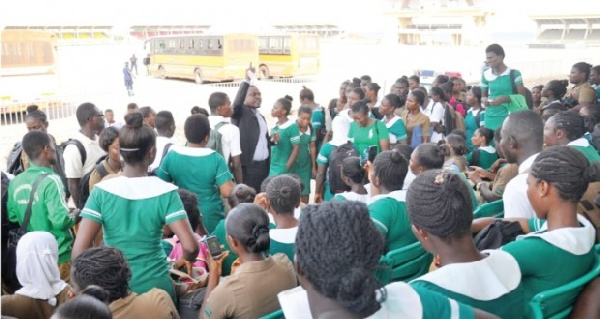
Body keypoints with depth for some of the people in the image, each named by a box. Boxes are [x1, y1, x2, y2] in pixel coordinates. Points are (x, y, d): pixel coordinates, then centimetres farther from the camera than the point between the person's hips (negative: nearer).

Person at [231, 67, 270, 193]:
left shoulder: (261, 116, 20)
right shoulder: (240, 112, -1)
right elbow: (237, 103, -23)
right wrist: (247, 81, -29)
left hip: (263, 165, 7)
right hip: (247, 166, -7)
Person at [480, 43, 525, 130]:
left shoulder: (514, 73, -3)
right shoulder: (486, 75, 7)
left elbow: (522, 96, -4)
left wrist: (504, 99, -17)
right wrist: (484, 99, -5)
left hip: (509, 117, -3)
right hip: (491, 118, 3)